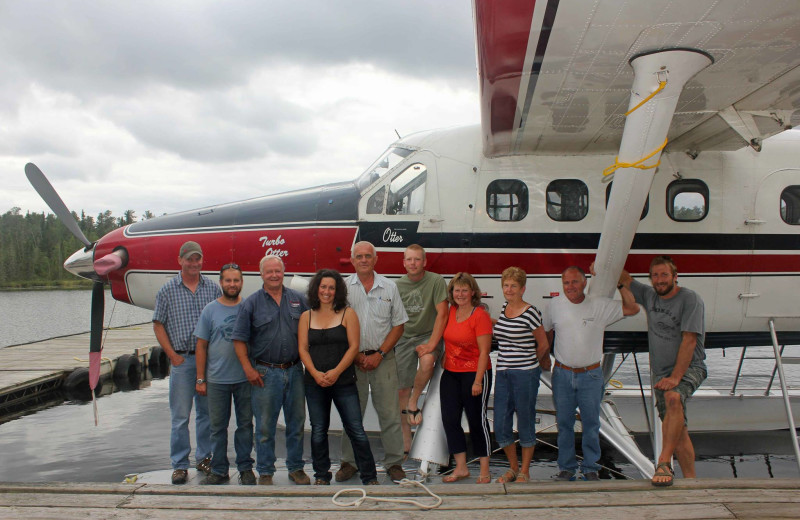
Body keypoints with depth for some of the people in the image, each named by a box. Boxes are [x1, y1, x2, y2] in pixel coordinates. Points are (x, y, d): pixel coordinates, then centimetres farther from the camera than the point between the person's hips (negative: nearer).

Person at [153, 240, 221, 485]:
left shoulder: (213, 288, 6)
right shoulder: (167, 290, 2)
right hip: (182, 360, -2)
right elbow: (158, 325, 3)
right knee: (180, 416, 1)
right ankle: (179, 465, 10)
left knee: (208, 412, 10)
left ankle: (205, 458, 23)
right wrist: (173, 355, -4)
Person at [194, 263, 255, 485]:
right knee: (218, 426, 8)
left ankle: (245, 468, 20)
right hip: (217, 379, 0)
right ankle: (219, 470, 19)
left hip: (245, 378, 0)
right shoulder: (210, 310, 2)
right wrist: (200, 379, 0)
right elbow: (201, 346, 3)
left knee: (245, 424, 8)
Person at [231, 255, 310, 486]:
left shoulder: (298, 299, 7)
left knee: (296, 423, 10)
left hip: (294, 370, 3)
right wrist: (248, 369, -8)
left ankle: (296, 467, 24)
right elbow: (239, 339, -1)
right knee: (265, 426, 4)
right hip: (265, 373, -2)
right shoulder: (252, 303, 0)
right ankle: (265, 471, 17)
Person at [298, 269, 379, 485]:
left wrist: (336, 372, -15)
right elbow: (303, 349, 3)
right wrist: (315, 373, -12)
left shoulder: (348, 314, 2)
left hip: (344, 381, -2)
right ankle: (321, 476, 23)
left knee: (356, 430, -3)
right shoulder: (306, 317, 10)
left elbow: (354, 347, -4)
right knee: (318, 432, 9)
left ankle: (370, 477, 7)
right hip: (315, 383, 3)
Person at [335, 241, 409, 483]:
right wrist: (357, 355, -6)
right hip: (353, 358, 0)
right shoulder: (344, 288, 2)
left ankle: (394, 462, 12)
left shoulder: (389, 287, 5)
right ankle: (349, 462, 17)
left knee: (389, 412, 1)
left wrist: (379, 354, -6)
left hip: (383, 358, 0)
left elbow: (398, 325, 5)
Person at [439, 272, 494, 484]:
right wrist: (443, 359, 11)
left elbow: (484, 351, -15)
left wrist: (478, 381, -18)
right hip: (450, 373, 6)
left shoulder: (480, 316, -12)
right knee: (449, 419, 4)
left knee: (477, 420, 2)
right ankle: (461, 468, 14)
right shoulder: (450, 312, 5)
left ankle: (485, 471, 14)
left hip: (475, 373, -6)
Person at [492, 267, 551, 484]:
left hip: (526, 374, -6)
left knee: (525, 423, 5)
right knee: (500, 425, 7)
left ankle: (524, 472, 20)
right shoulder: (504, 308, 9)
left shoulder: (530, 313, -11)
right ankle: (513, 468, 26)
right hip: (503, 374, 6)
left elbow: (543, 345, -2)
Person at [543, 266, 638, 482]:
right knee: (564, 423, 8)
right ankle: (566, 468, 21)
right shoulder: (555, 305, 1)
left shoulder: (600, 305, -4)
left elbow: (632, 308, -4)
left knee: (591, 423, 6)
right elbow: (546, 331, 15)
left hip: (591, 375, -1)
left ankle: (590, 468, 20)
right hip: (562, 374, 1)